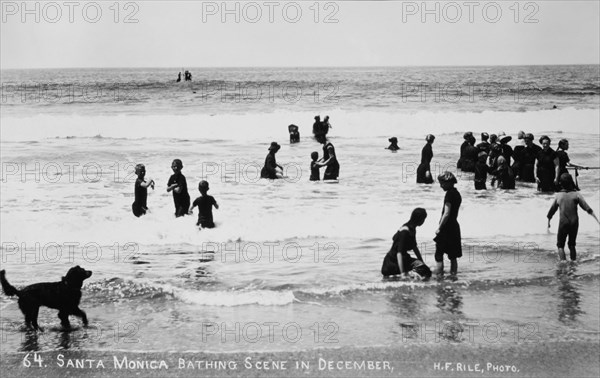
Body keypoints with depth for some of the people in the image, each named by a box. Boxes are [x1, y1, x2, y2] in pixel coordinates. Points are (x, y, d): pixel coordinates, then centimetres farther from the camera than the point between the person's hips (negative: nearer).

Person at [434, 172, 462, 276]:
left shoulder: (449, 194, -16)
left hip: (447, 228, -9)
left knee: (439, 255, -3)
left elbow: (446, 214, -21)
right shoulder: (457, 193, 12)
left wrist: (439, 228, -15)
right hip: (455, 226, 9)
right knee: (453, 256, 12)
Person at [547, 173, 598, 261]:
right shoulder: (576, 194, -4)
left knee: (560, 245, 7)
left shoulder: (558, 195, 0)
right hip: (574, 224, 1)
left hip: (563, 224, -1)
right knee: (572, 245, 17)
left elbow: (551, 211, 11)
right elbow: (588, 209, -10)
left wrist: (548, 221, 27)